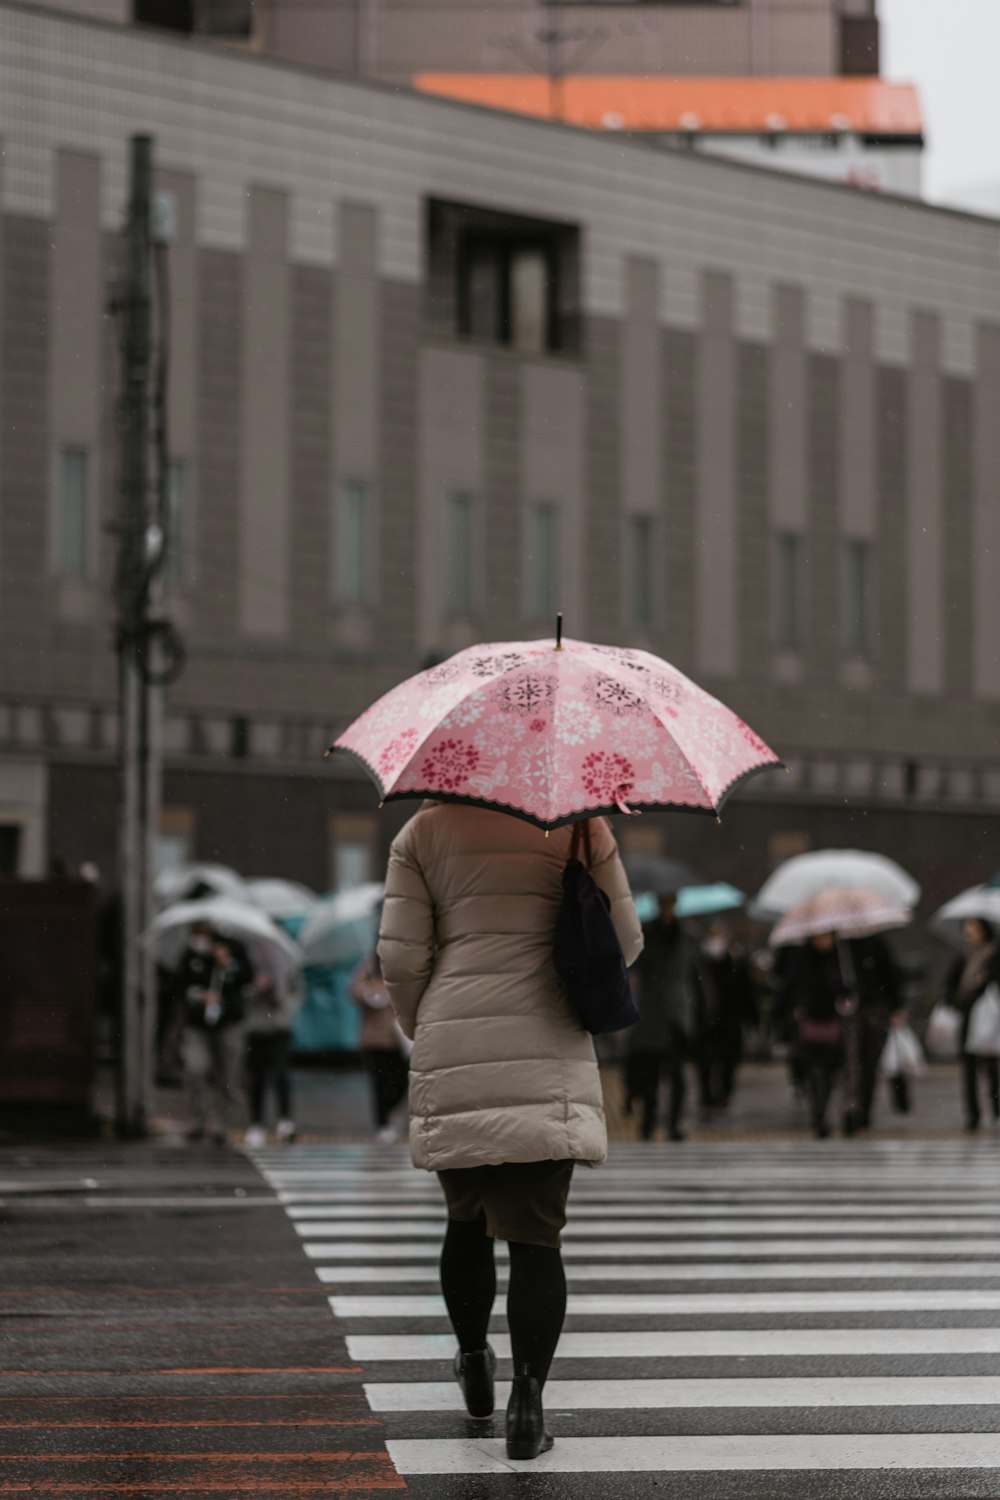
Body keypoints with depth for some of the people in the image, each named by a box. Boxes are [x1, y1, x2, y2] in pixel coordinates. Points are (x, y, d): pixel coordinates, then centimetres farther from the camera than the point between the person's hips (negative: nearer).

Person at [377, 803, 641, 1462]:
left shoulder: (424, 830, 5)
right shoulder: (580, 824, 4)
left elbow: (400, 959, 1)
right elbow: (623, 942, 6)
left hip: (453, 1057, 1)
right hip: (549, 1062, -1)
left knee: (467, 1219, 20)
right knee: (535, 1234, -4)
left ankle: (474, 1363, 35)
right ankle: (527, 1402, -14)